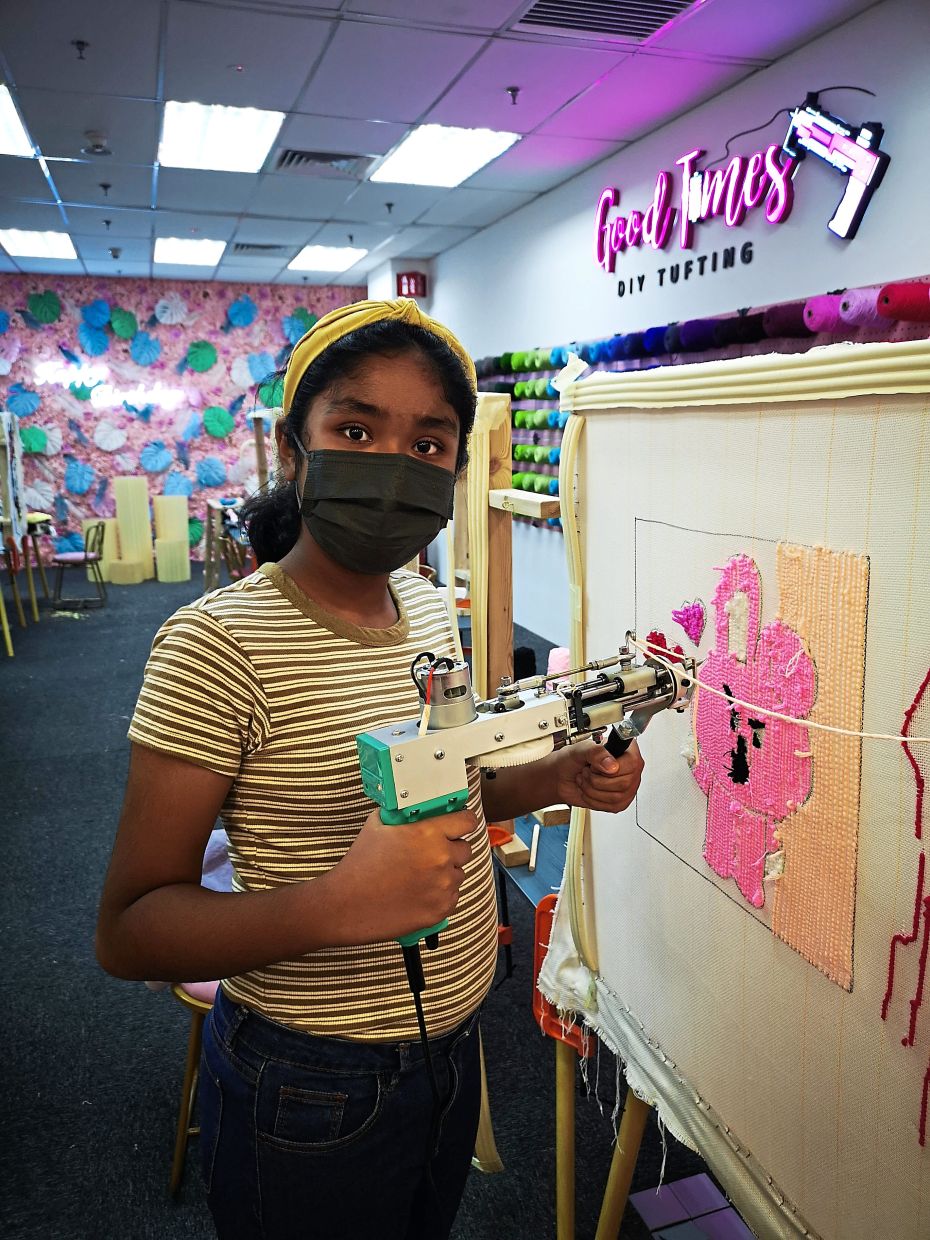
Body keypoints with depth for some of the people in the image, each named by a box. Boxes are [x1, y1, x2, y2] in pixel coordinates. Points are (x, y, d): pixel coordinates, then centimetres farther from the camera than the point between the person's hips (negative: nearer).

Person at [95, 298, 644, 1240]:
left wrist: (555, 779, -5)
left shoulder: (428, 606, -2)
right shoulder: (218, 644, -24)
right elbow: (128, 930, -22)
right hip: (310, 1090, -6)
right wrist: (342, 905, -37)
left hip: (450, 1049, 7)